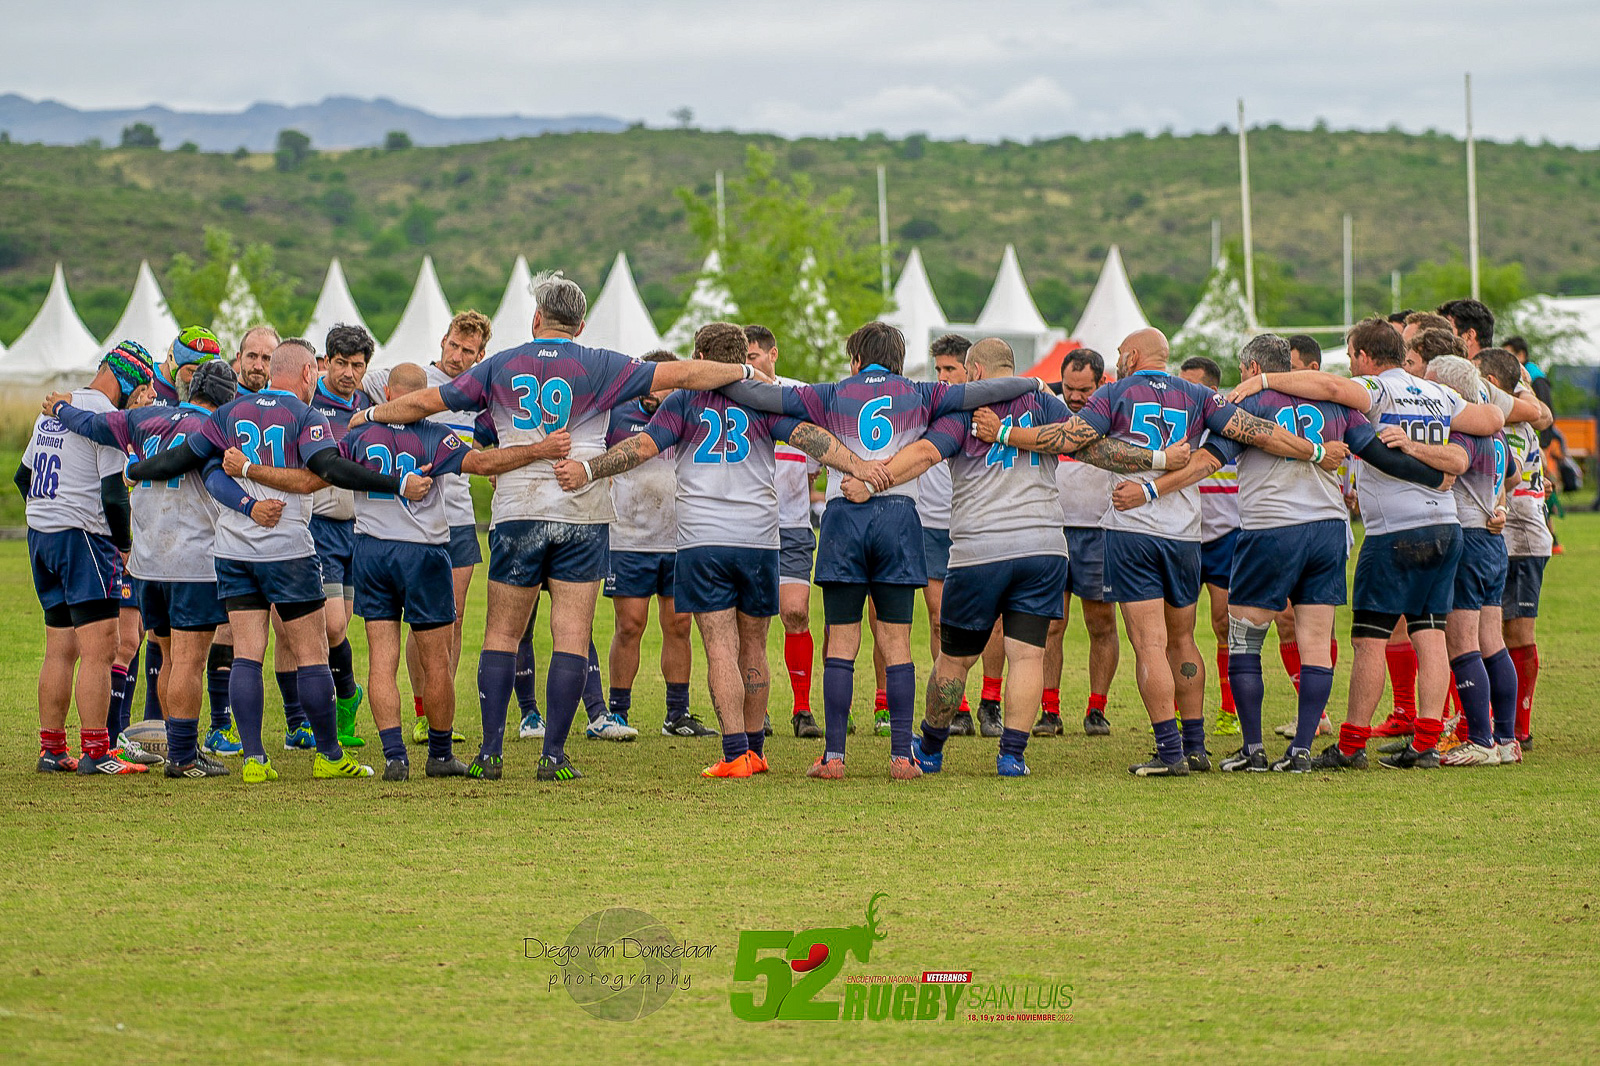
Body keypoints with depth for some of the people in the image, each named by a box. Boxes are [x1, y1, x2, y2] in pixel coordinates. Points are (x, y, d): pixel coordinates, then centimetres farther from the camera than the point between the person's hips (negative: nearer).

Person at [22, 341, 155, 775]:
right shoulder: (106, 416, -12)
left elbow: (23, 475, 23)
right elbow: (113, 494, -16)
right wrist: (123, 545, -3)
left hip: (40, 533, 9)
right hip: (83, 537, -9)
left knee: (59, 650, 13)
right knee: (98, 650, -8)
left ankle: (51, 750, 15)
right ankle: (95, 753, -12)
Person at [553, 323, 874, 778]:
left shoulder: (683, 403, 4)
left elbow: (643, 446, -8)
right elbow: (808, 436, -6)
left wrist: (587, 469, -13)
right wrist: (858, 466, -12)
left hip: (702, 542, -2)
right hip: (758, 539, 2)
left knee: (721, 650, -5)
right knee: (752, 647, 14)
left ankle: (735, 754, -16)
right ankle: (755, 749, 21)